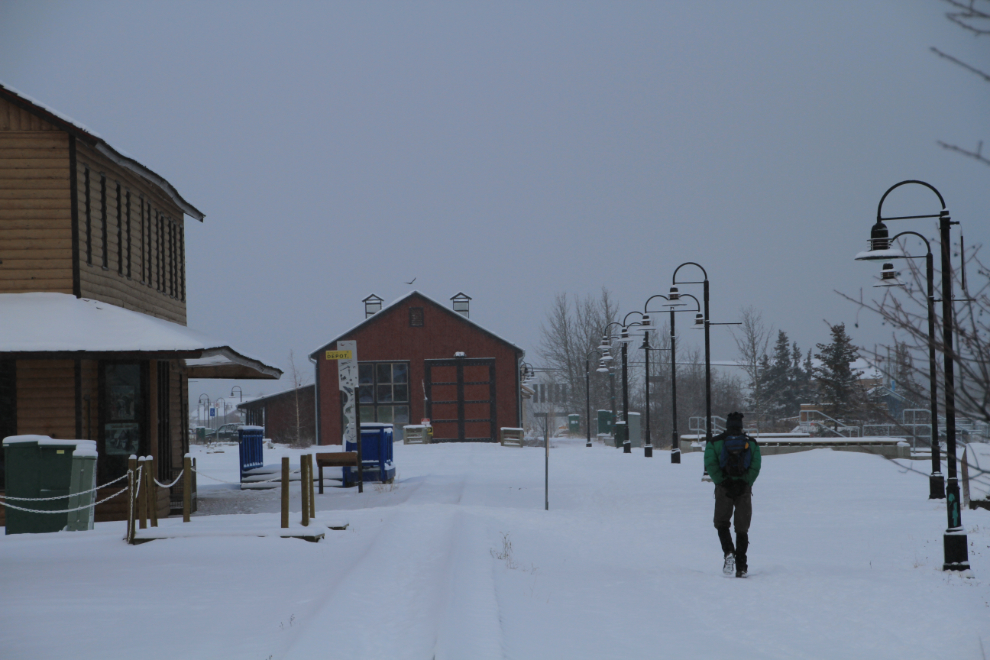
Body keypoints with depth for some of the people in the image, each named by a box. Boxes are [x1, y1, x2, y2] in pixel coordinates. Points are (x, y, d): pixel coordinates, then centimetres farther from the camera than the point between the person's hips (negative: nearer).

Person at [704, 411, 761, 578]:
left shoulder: (715, 442, 9)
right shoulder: (751, 443, 11)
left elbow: (710, 465, -6)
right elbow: (755, 467, -3)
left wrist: (722, 482, -5)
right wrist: (745, 483, -2)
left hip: (724, 488, -1)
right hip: (744, 488, 1)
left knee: (721, 523, 13)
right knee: (742, 528, 8)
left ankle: (729, 553, -14)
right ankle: (741, 567, 2)